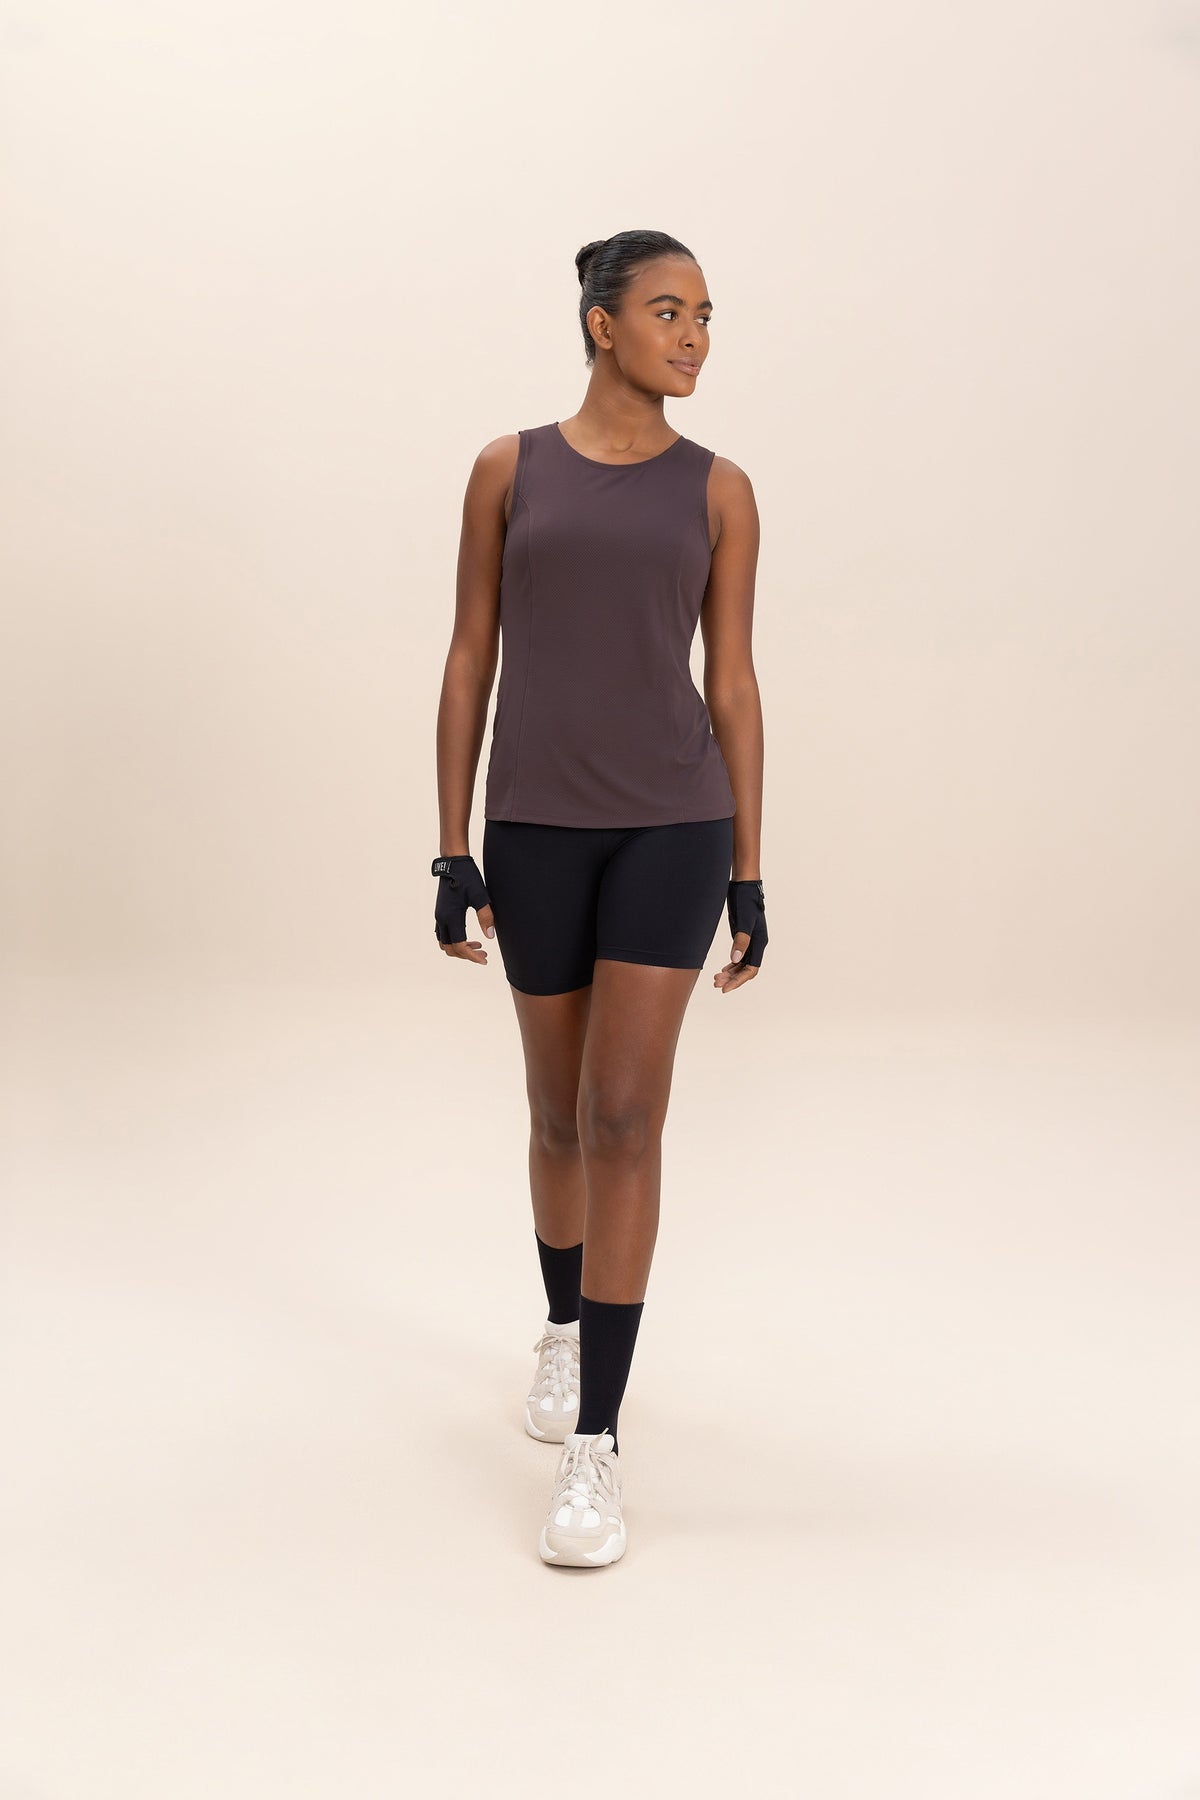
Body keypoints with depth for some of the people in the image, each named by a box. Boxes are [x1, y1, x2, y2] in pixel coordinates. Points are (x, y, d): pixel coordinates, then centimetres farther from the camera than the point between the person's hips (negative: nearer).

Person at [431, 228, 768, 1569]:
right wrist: (454, 850, -1)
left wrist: (749, 873, 2)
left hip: (672, 822, -1)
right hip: (537, 828, 1)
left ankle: (597, 1445, -2)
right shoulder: (507, 469, 3)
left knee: (625, 1117, -8)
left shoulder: (717, 489, 4)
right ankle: (564, 1327, 40)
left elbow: (732, 682, 4)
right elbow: (469, 662, 4)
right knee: (560, 1115, 13)